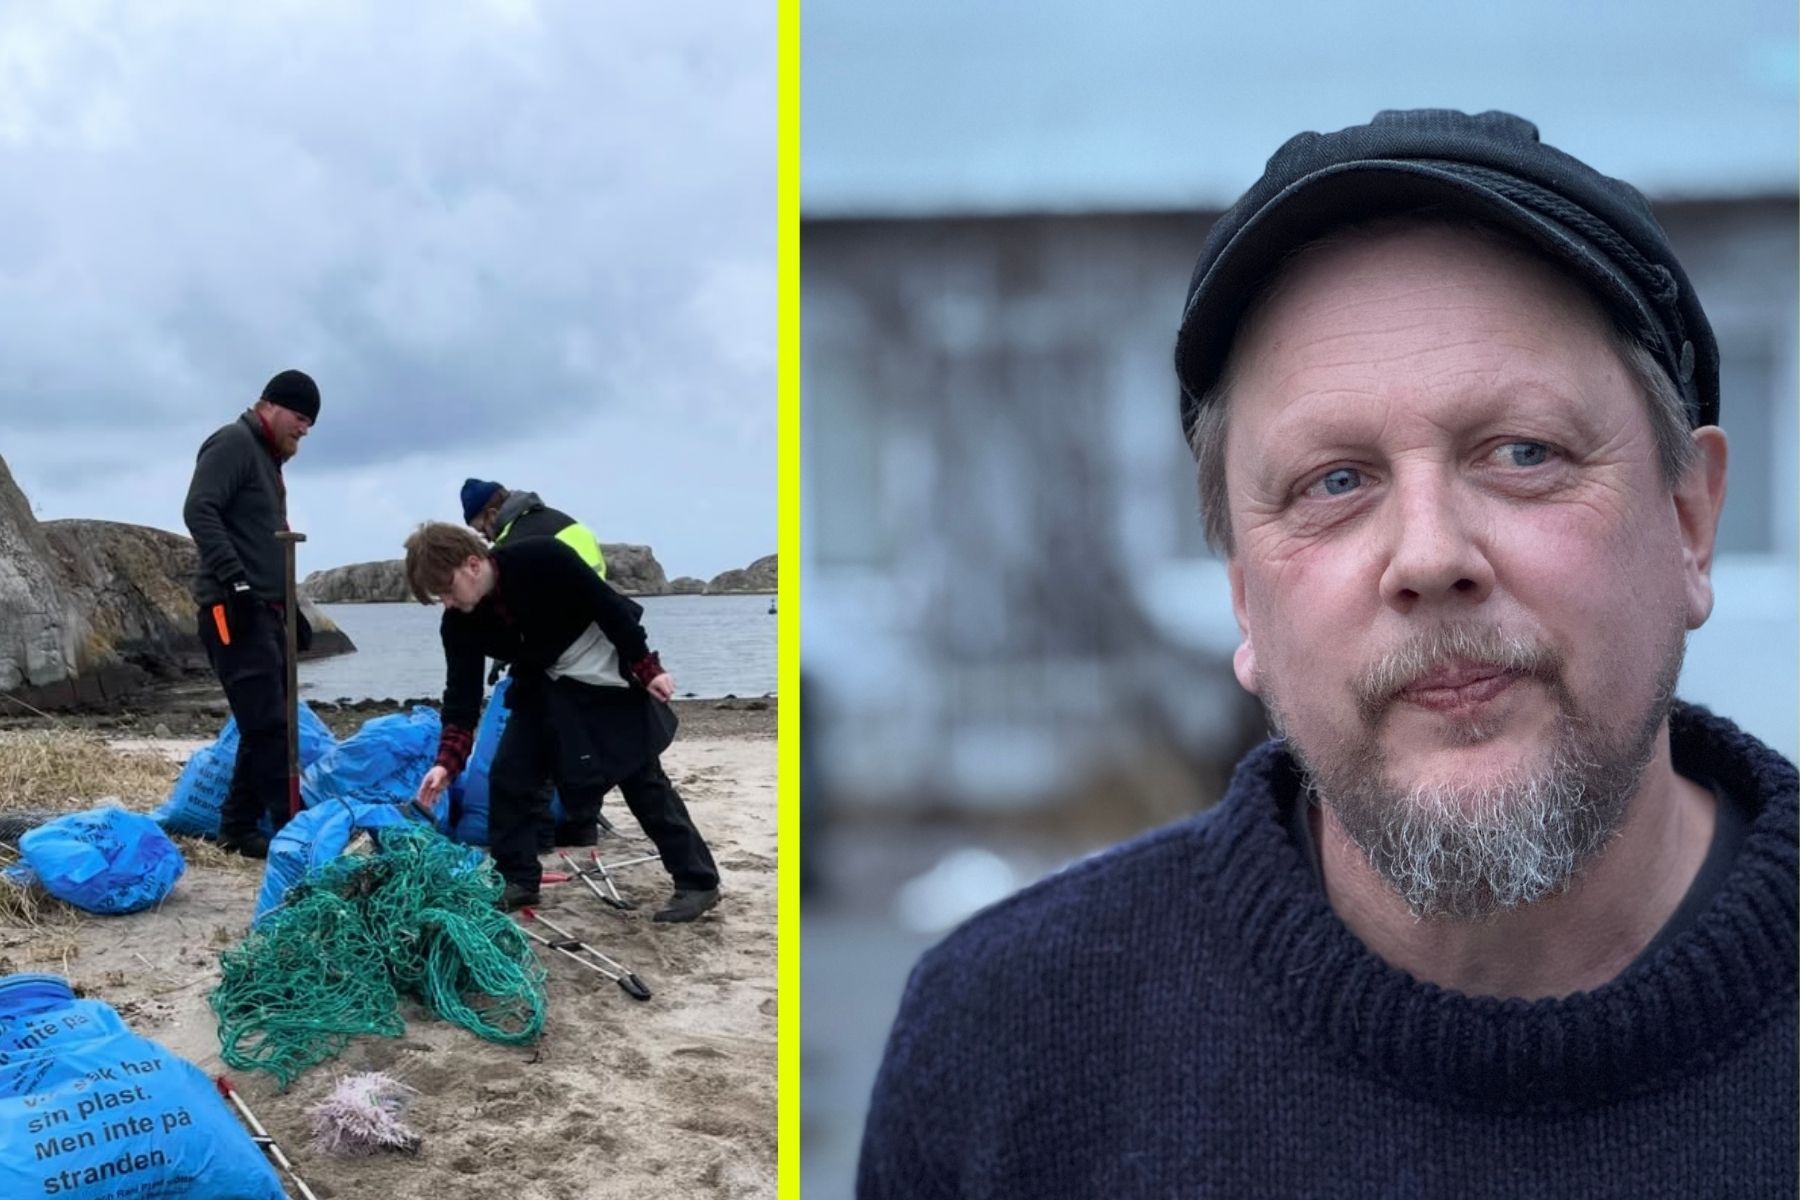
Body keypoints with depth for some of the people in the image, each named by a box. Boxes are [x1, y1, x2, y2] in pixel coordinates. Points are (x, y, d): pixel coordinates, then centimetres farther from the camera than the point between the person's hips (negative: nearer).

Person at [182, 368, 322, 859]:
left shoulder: (268, 459, 23)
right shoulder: (234, 443, -7)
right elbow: (199, 510, -20)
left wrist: (290, 607, 23)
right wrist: (236, 582, -26)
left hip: (263, 610, 10)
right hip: (233, 608, -10)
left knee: (266, 724, 10)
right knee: (268, 723, -12)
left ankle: (238, 827, 15)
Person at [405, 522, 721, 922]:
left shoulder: (541, 560, -32)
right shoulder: (459, 623, -15)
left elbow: (608, 605, -23)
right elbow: (462, 696, -12)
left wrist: (647, 669, -20)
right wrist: (447, 761, -23)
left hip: (609, 677, -5)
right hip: (545, 688, 6)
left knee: (643, 780, -4)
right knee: (509, 773, -5)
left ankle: (698, 882, 2)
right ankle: (518, 881, 8)